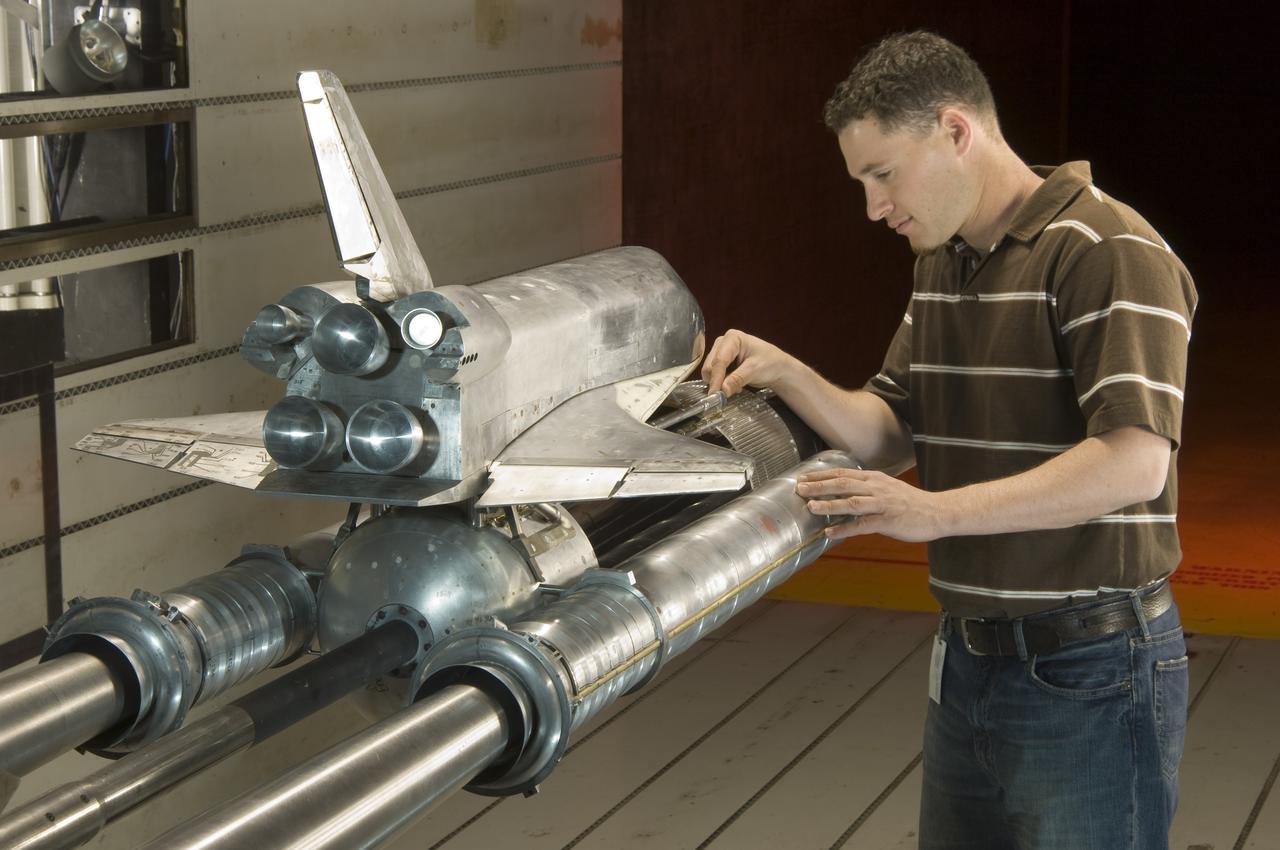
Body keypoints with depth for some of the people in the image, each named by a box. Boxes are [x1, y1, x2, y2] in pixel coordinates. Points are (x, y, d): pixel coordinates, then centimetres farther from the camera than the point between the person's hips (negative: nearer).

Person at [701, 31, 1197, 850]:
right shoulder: (942, 265, 13)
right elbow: (889, 437, 13)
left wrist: (938, 512, -30)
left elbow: (1135, 462, -27)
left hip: (1091, 672, -8)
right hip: (969, 656, 8)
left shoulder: (1108, 252, -16)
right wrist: (785, 374, -5)